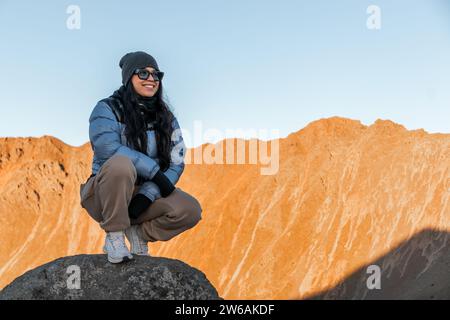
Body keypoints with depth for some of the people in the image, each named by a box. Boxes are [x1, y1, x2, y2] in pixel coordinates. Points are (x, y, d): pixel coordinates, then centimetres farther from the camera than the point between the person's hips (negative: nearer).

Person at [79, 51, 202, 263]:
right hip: (105, 195, -4)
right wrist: (154, 170, -25)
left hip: (148, 193, 4)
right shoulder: (107, 109, -5)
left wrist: (147, 194, -18)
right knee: (121, 164, -36)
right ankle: (114, 235, -18)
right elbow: (107, 147, -24)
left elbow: (176, 164, -2)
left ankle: (139, 233, 4)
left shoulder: (166, 119, 7)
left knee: (191, 210, -21)